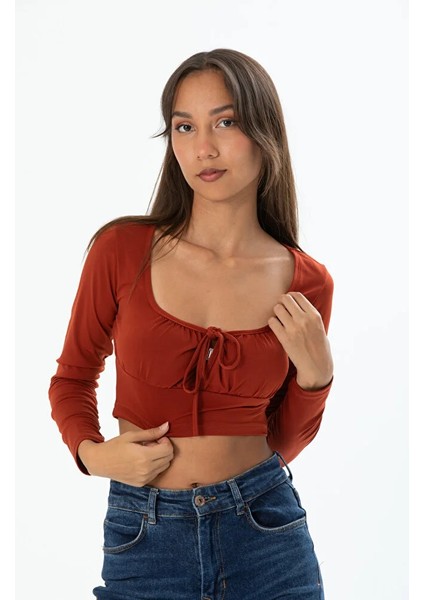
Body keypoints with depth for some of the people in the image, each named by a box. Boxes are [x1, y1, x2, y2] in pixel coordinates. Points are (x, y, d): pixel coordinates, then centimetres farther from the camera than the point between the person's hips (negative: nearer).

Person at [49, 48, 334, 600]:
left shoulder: (306, 283, -4)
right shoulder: (122, 250, -9)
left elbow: (282, 440, 6)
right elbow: (73, 376, 6)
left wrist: (315, 375, -11)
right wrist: (92, 453, -11)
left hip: (266, 534, 1)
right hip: (144, 536, -1)